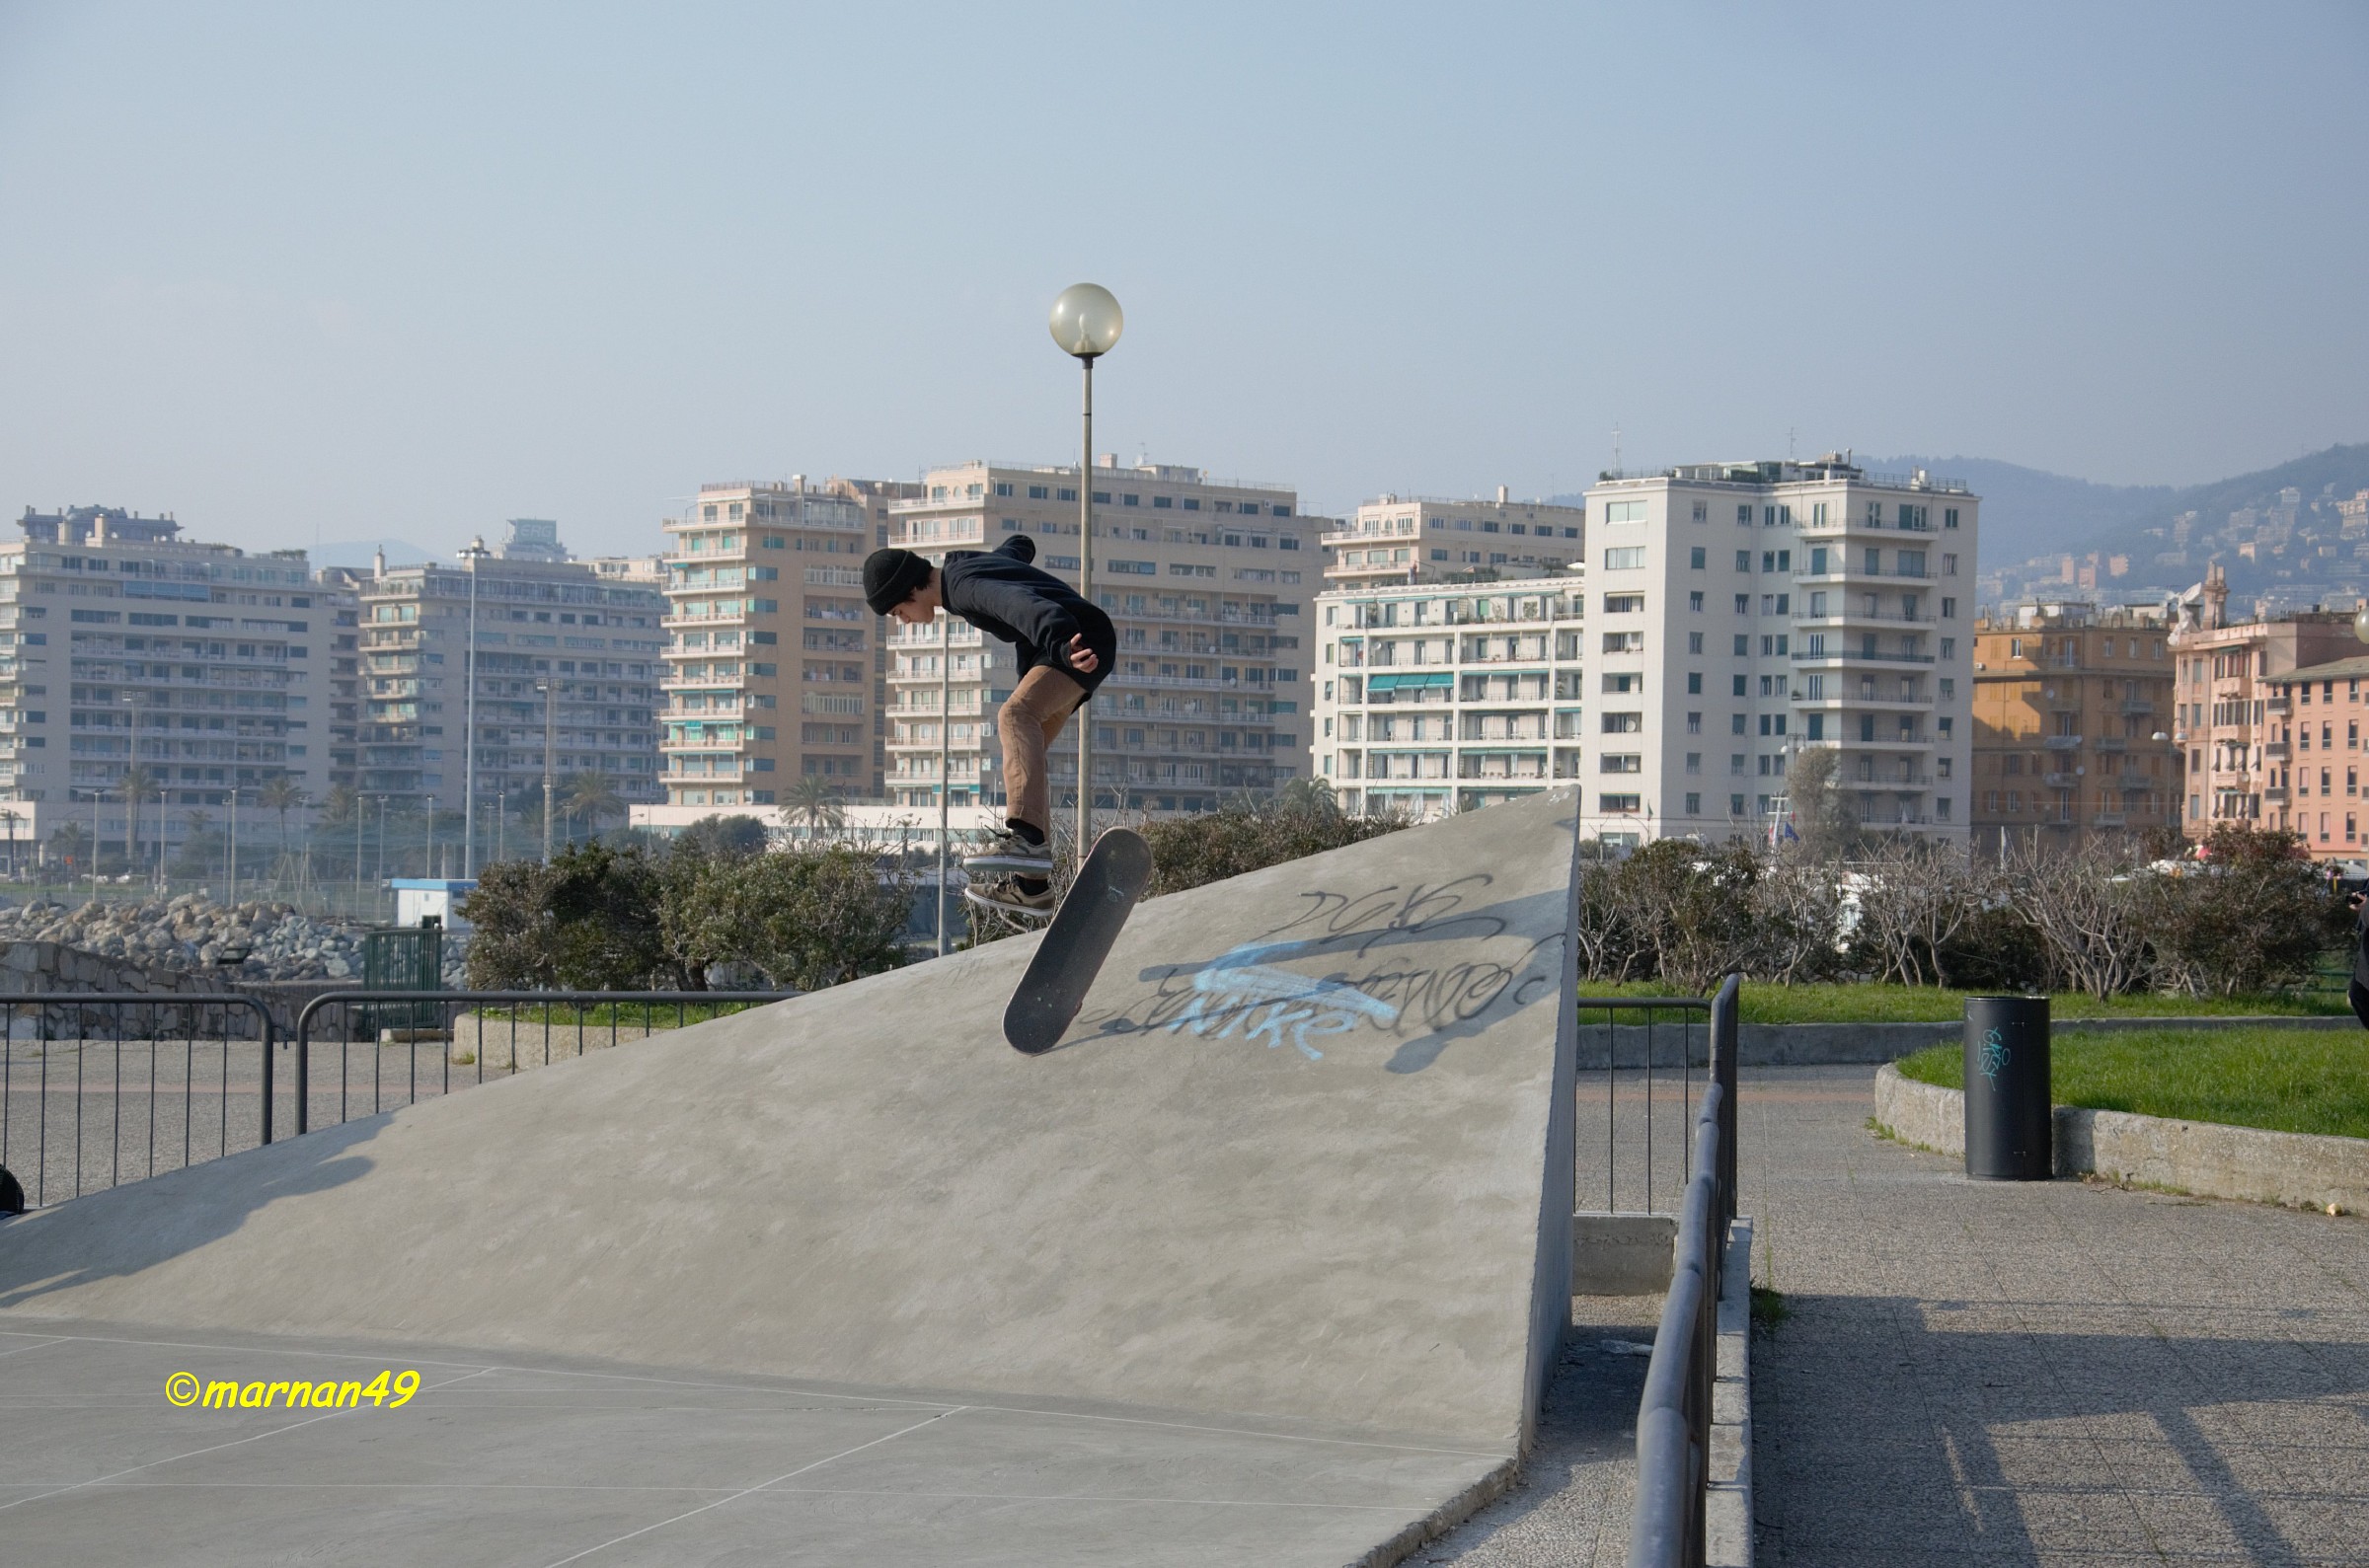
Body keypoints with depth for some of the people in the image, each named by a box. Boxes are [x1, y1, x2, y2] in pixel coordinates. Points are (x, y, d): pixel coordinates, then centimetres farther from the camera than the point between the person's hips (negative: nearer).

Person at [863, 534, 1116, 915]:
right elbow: (1020, 546, 34)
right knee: (1024, 753, 9)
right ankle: (1031, 883, 8)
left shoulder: (964, 586, -17)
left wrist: (1059, 642, -54)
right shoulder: (967, 565, 15)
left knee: (1015, 715, -30)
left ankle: (1026, 837, -48)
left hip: (1079, 642, -11)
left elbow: (1020, 604, -37)